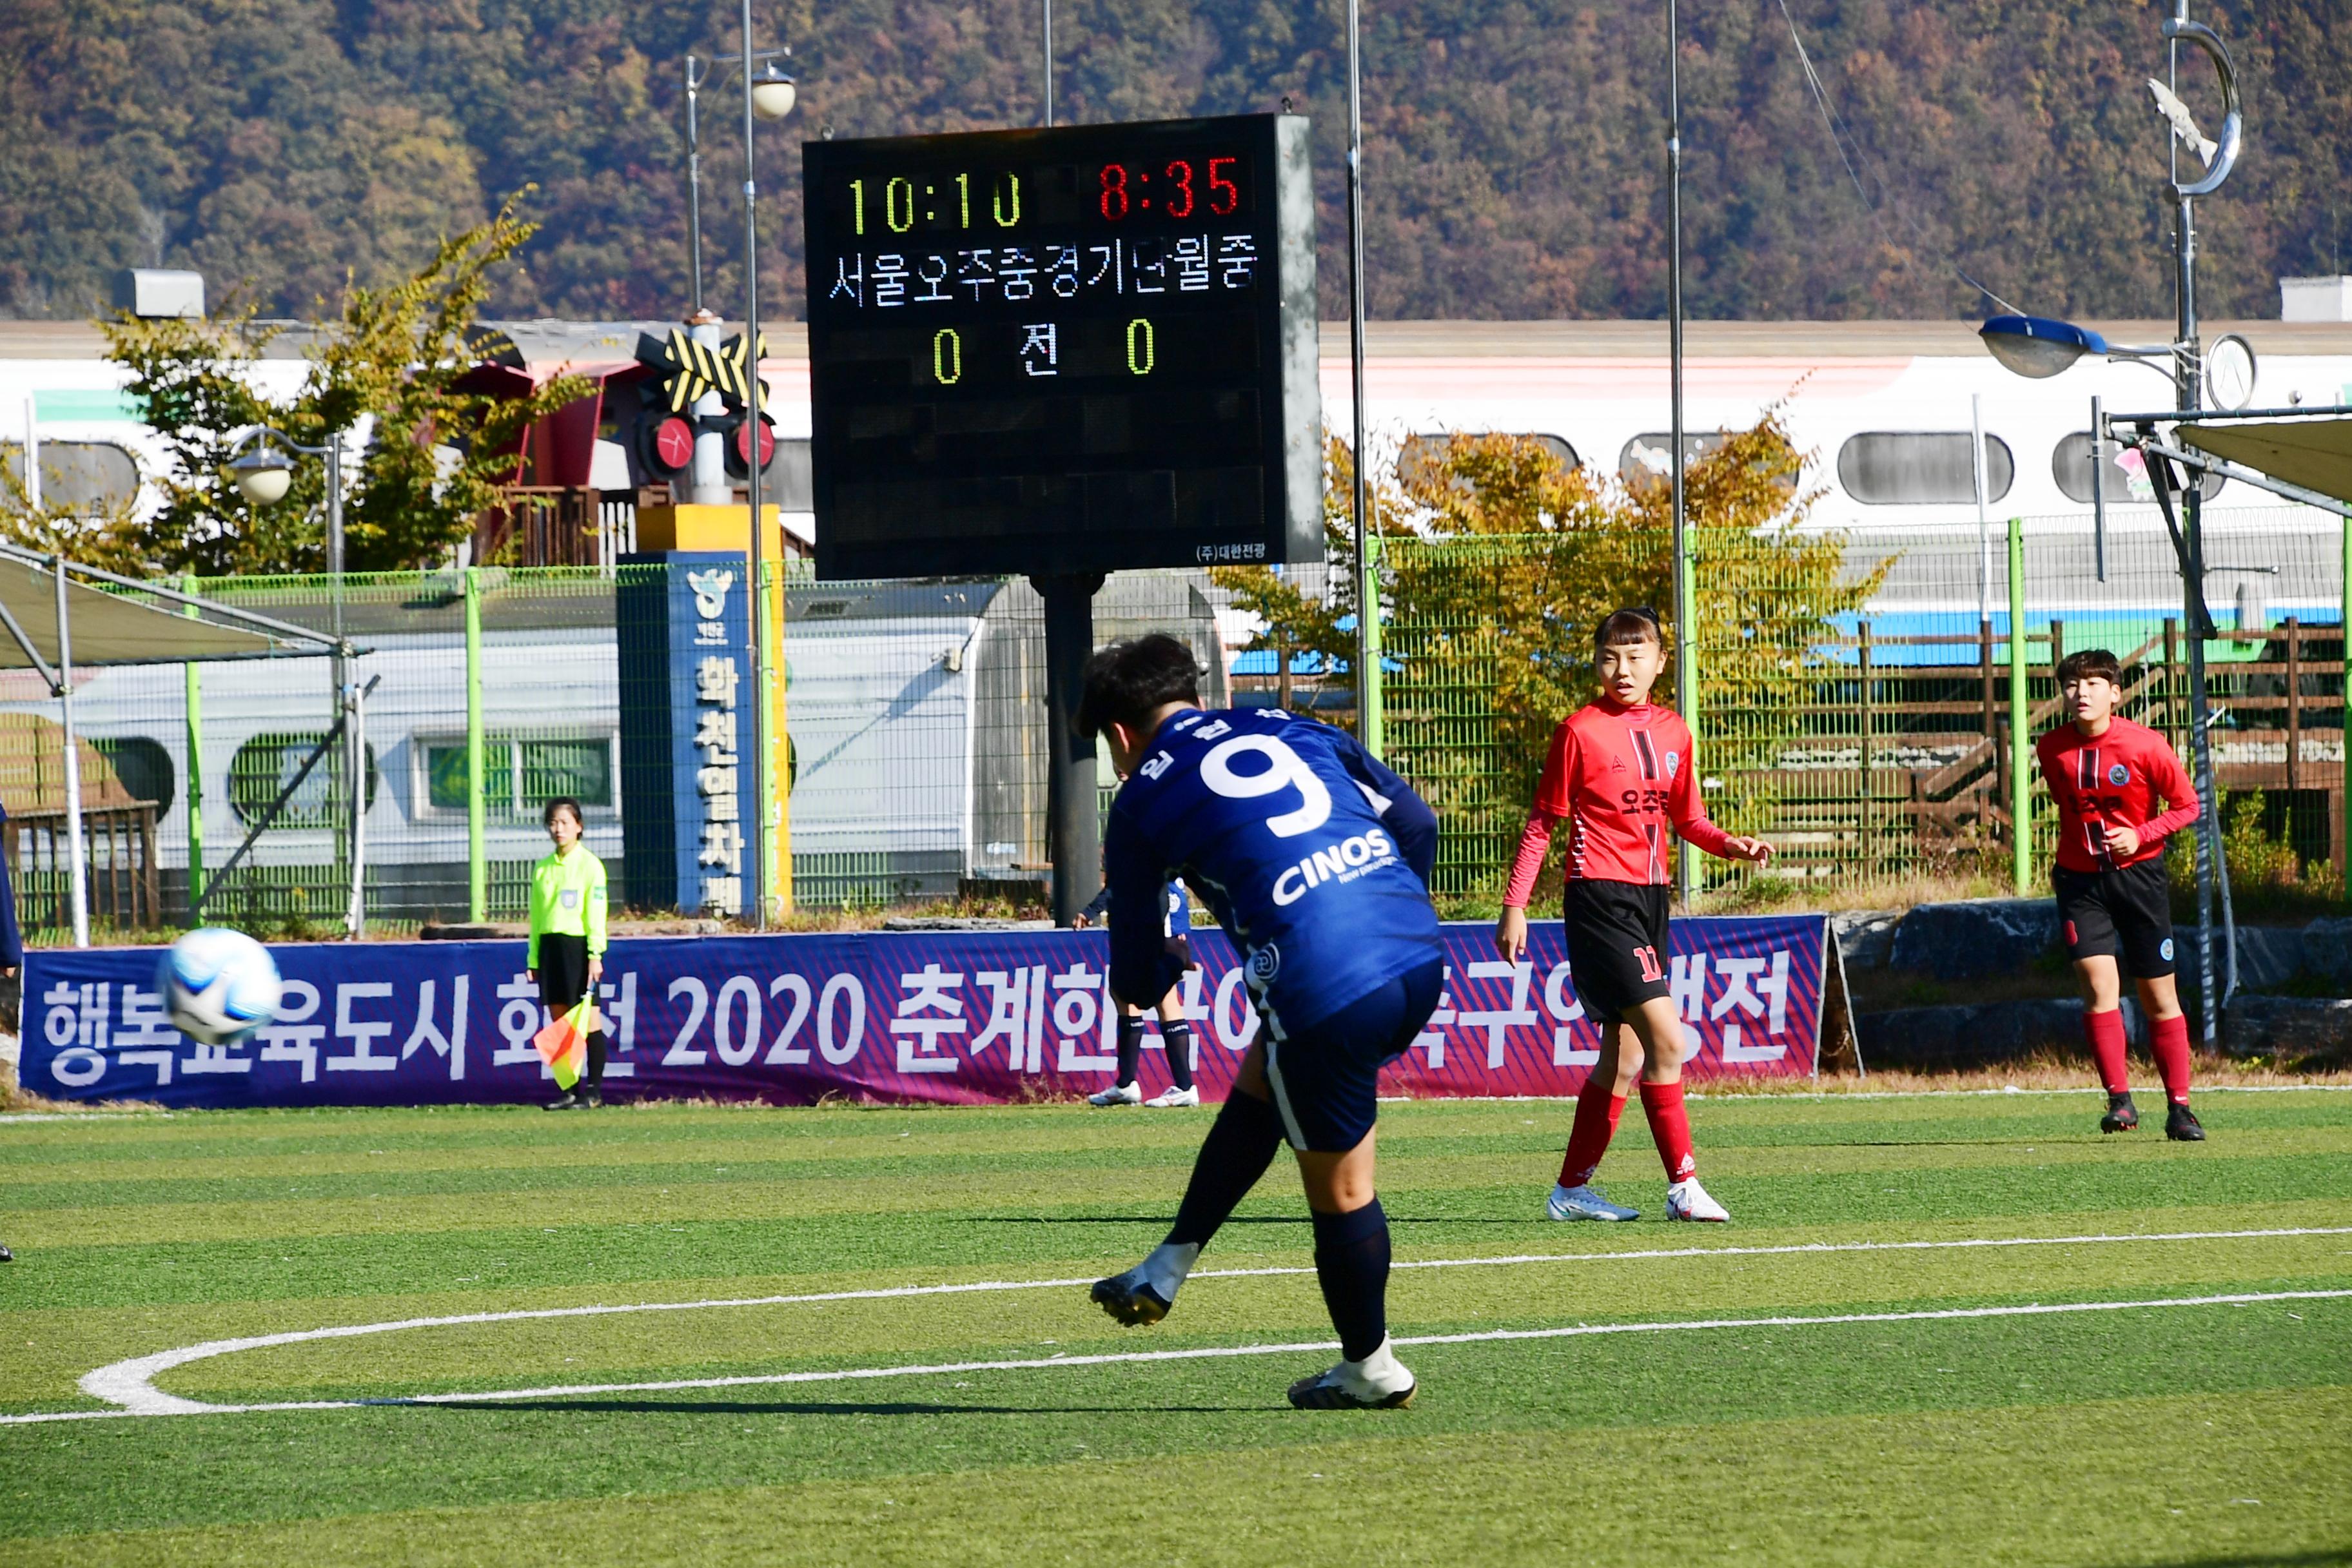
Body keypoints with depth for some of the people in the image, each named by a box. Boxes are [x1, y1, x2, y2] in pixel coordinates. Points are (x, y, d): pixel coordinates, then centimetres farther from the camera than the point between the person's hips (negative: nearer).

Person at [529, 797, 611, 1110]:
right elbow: (536, 914, 16)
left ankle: (594, 1092, -2)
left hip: (579, 944, -6)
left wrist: (595, 955, -14)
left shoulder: (589, 865, -3)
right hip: (549, 945, 6)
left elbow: (596, 913, -7)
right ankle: (570, 1090, 8)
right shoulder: (543, 869, 13)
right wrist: (534, 958, 12)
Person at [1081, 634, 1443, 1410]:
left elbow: (1137, 981, 15)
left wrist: (1160, 971, 39)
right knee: (1257, 1089, 27)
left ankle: (1370, 1368, 26)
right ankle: (1166, 1272, 35)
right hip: (1419, 961, 6)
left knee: (1340, 1191, 12)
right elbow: (1416, 820, 15)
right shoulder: (1289, 728, 19)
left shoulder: (1142, 803, 7)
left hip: (1323, 993, -6)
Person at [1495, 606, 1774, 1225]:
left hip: (1650, 897, 7)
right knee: (1666, 1038, -16)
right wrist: (1514, 905, -5)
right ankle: (1684, 1186, -13)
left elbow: (1686, 820, 19)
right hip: (1600, 896, -7)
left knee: (1624, 1058, 10)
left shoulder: (1673, 732, 10)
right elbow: (1543, 824, -2)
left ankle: (1572, 1190, 19)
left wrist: (1731, 845, -1)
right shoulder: (1580, 731, -6)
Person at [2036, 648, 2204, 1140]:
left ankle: (2179, 1108, 13)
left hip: (2139, 874, -1)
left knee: (2160, 997, 4)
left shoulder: (2145, 746, -12)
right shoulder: (2052, 749, -2)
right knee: (2099, 986, -16)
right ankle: (2119, 1100, -13)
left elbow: (2187, 805, -4)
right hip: (2080, 879, 1)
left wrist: (2141, 835, -17)